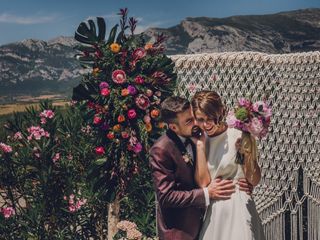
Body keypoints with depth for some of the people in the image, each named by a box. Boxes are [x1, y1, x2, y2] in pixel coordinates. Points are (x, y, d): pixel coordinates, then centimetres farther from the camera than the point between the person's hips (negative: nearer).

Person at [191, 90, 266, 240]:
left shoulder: (237, 137, -11)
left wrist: (247, 153, -24)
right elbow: (202, 182, -11)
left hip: (237, 209, -4)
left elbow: (254, 180, -8)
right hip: (212, 212, 4)